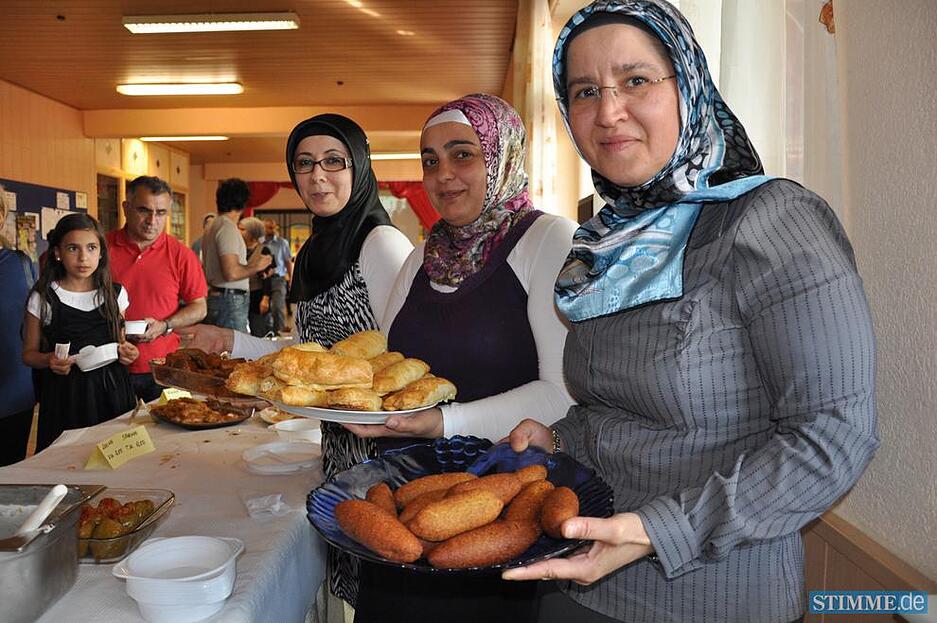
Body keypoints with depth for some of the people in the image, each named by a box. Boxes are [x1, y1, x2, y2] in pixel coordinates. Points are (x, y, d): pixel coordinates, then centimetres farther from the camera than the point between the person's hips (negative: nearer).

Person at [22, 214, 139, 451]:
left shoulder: (115, 293, 6)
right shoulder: (43, 298, -2)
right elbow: (29, 353, 2)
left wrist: (126, 352, -4)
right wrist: (49, 360, -17)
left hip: (111, 388, 2)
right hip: (65, 392, -2)